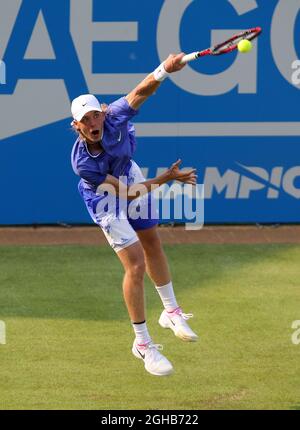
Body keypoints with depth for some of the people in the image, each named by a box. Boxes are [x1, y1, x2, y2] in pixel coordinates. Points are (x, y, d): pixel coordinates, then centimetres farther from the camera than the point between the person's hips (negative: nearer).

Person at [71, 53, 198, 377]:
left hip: (129, 174, 5)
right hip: (105, 198, -5)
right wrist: (166, 179, -33)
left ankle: (171, 311, 43)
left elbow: (141, 91, -44)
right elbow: (127, 193, -31)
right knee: (136, 265, -9)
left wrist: (164, 70, -64)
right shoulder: (82, 162, -38)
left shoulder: (114, 118, -32)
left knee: (152, 244, 21)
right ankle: (142, 344, 4)